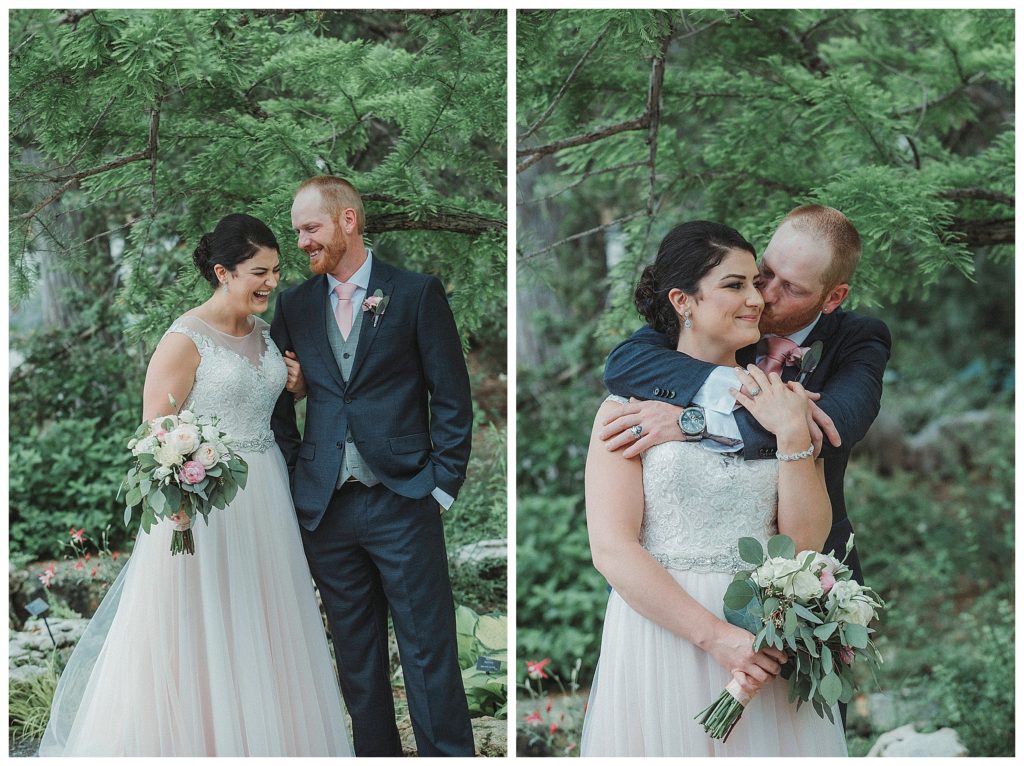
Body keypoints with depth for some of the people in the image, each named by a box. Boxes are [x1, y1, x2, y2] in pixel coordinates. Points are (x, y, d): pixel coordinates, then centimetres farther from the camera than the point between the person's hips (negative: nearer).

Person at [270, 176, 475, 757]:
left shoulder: (417, 293, 0)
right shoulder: (295, 304, 10)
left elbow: (452, 398, 0)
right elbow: (280, 399, 14)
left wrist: (441, 485, -5)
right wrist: (295, 475, 4)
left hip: (403, 502, -4)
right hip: (325, 509, 4)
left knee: (430, 655, -1)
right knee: (357, 658, 11)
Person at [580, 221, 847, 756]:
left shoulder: (775, 404, 7)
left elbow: (806, 541, 0)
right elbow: (612, 549, -12)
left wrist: (792, 434, -11)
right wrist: (715, 635, -19)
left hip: (769, 641, 3)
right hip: (662, 628, -3)